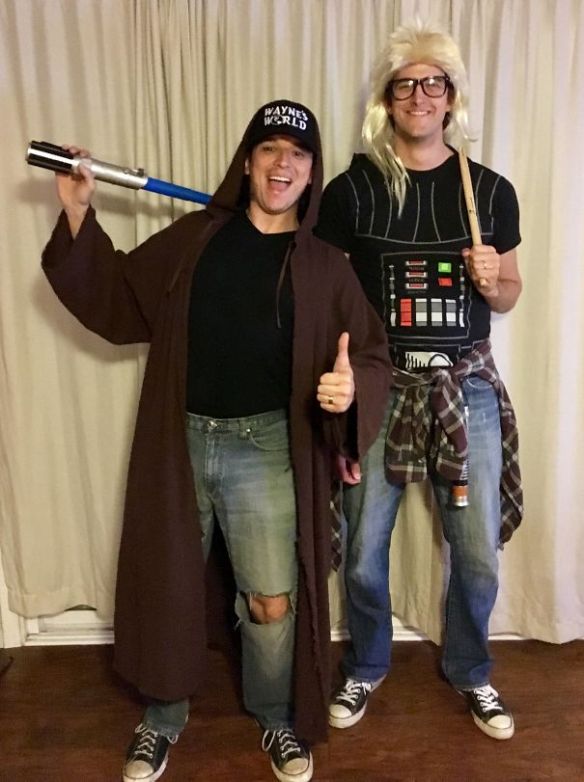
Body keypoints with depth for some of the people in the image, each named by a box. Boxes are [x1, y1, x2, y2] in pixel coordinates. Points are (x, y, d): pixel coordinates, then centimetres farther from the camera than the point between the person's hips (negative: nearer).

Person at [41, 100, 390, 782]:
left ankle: (278, 721, 33)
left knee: (274, 603, 2)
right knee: (164, 590, 13)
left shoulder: (325, 266, 4)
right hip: (179, 441, 2)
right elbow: (117, 302, 11)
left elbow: (372, 356, 3)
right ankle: (162, 719, 40)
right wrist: (78, 215, 3)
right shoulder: (194, 237, 8)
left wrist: (352, 386, -20)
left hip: (266, 449, -1)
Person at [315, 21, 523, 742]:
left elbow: (508, 296, 14)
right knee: (363, 550, 9)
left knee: (479, 553, 9)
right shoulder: (351, 190, -2)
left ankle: (469, 672, 38)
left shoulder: (491, 191, 4)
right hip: (380, 385, -1)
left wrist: (492, 281, -9)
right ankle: (366, 668, 37)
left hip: (468, 385, 2)